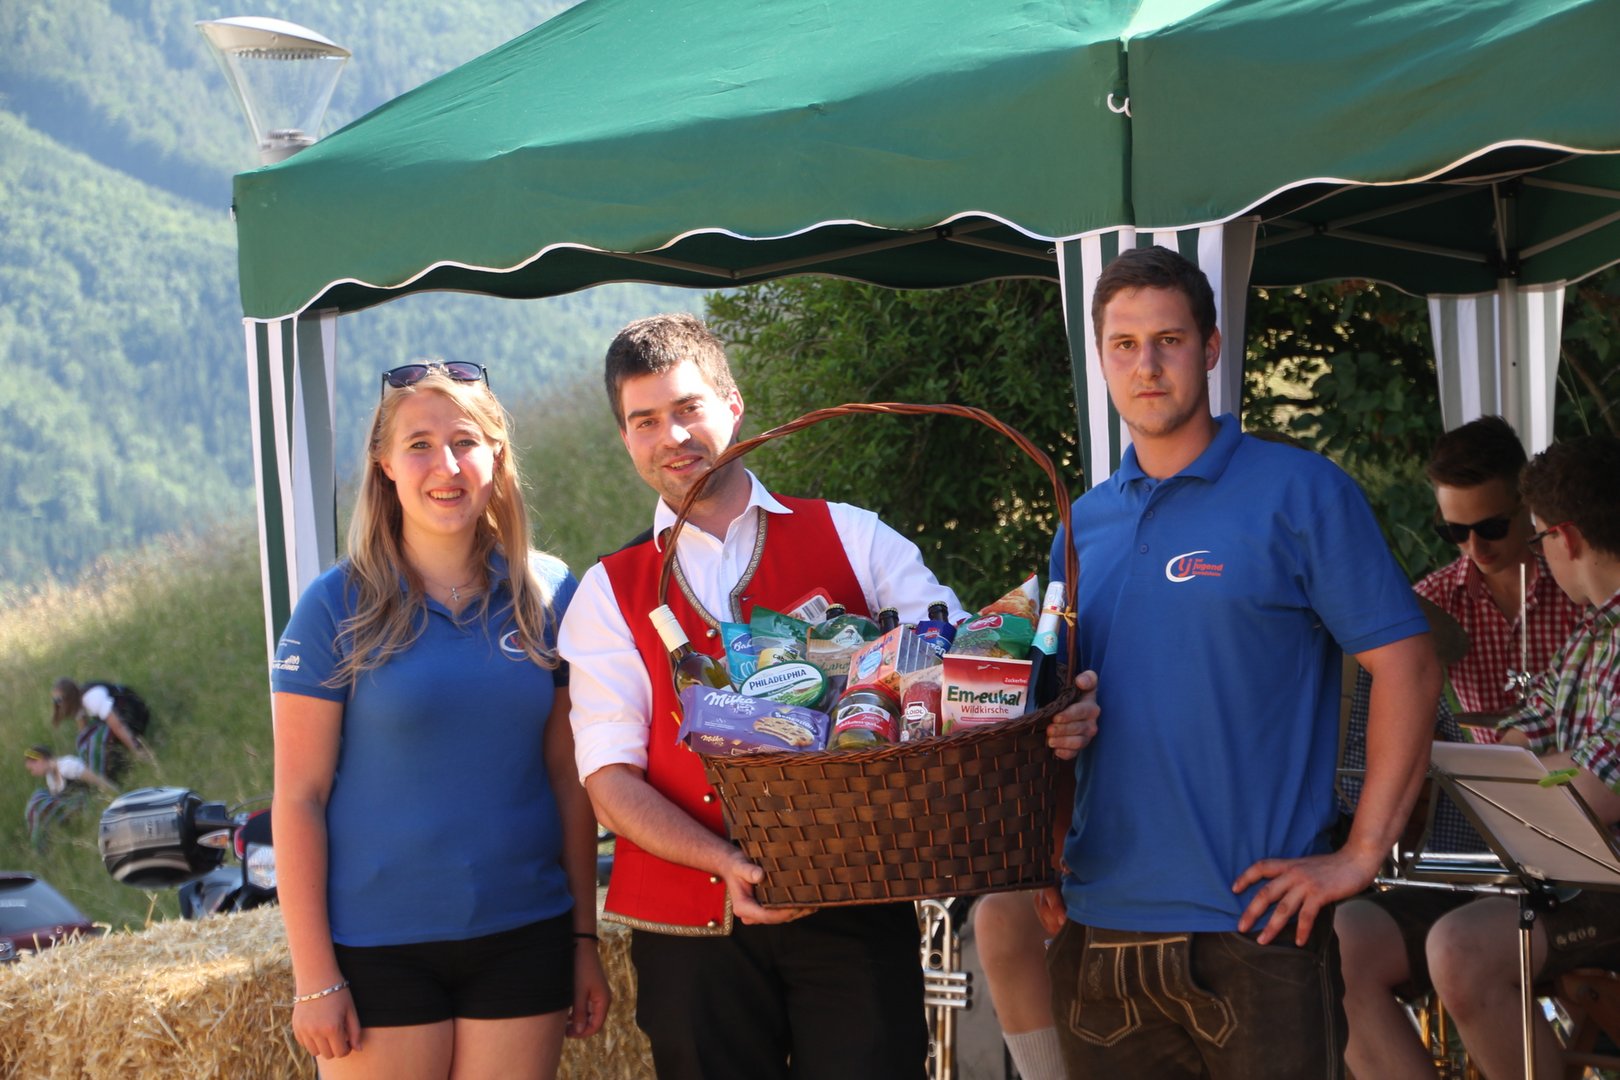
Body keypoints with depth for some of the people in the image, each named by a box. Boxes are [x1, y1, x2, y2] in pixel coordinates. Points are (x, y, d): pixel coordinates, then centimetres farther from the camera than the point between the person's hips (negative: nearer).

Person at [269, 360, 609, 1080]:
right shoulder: (338, 608, -5)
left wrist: (585, 939, 5)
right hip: (378, 949, -2)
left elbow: (569, 778, 7)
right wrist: (314, 979, -9)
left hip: (524, 937, 2)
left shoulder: (548, 596, 3)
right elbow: (298, 800, -6)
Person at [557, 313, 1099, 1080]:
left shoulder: (852, 539, 8)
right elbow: (610, 780, 1)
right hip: (690, 924, 1)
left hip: (854, 916, -1)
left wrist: (1051, 714, -20)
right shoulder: (609, 593, 9)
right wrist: (725, 864, -16)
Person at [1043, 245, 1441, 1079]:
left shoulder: (1298, 492, -3)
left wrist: (1361, 853, -12)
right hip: (1097, 928, 5)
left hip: (1253, 926, -5)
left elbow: (1406, 667, -7)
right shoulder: (1083, 523, 13)